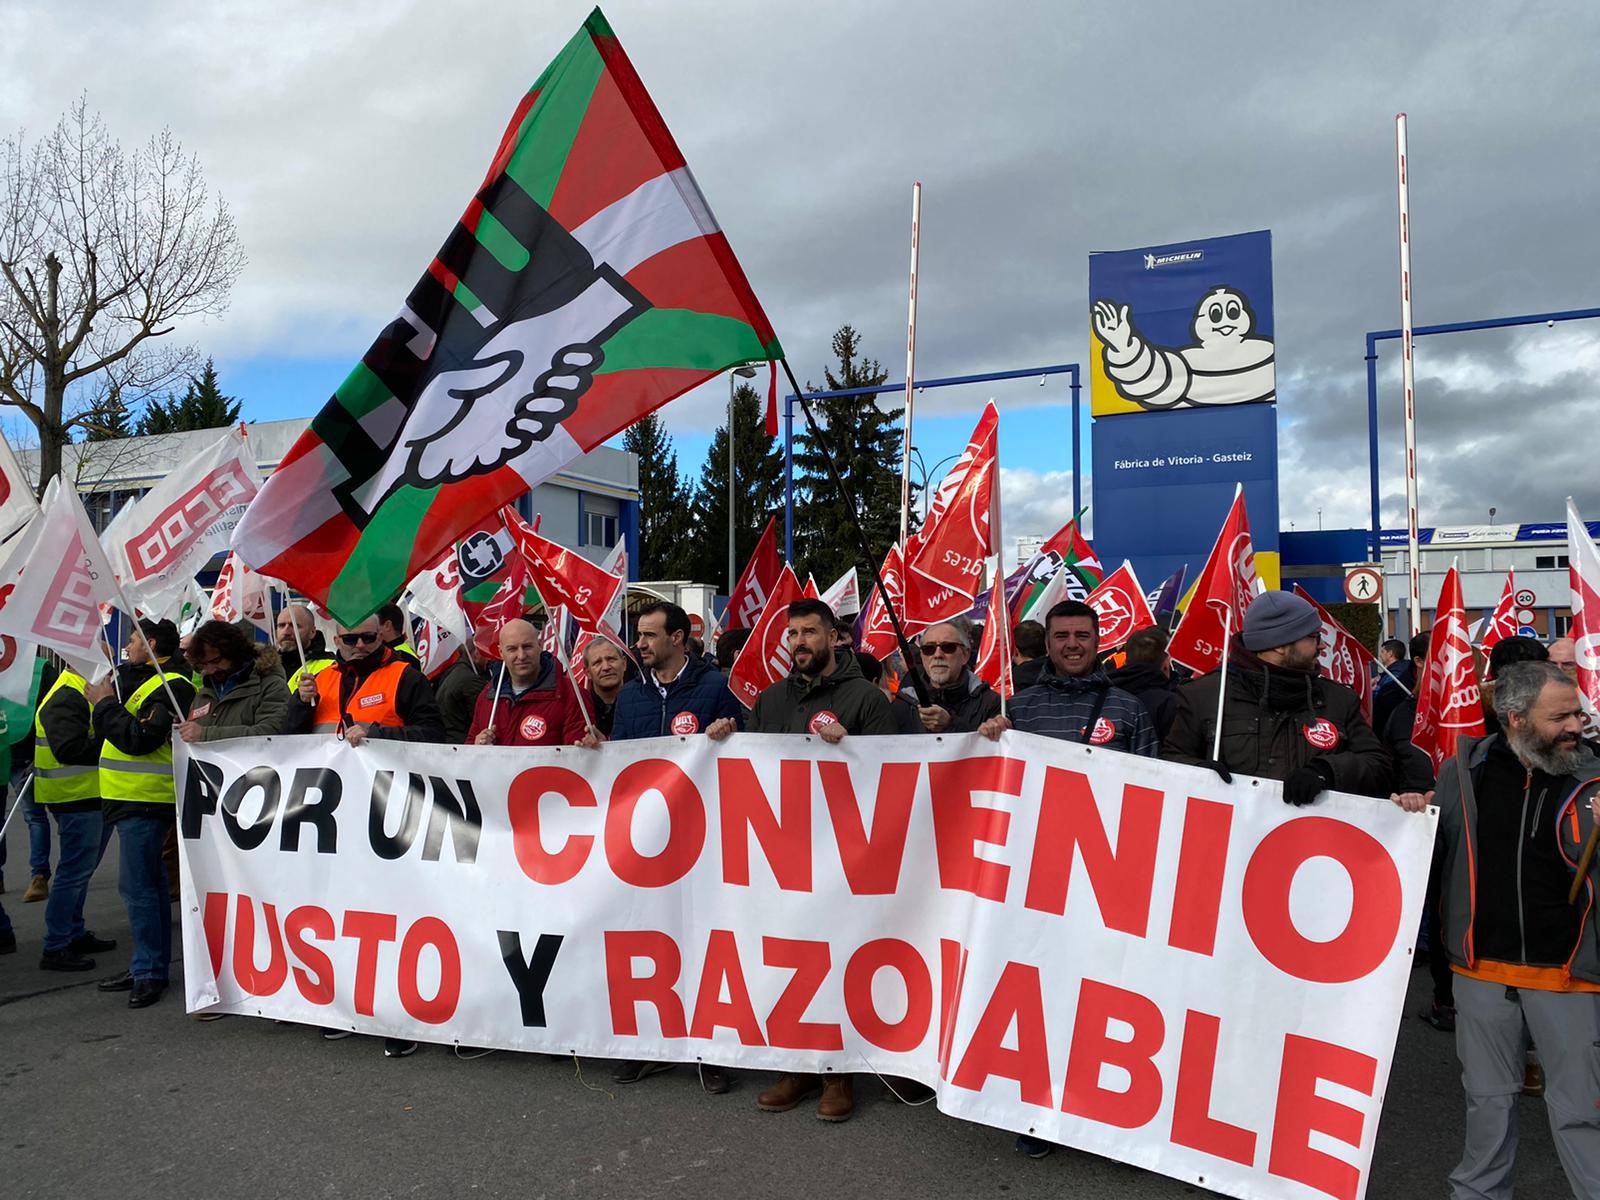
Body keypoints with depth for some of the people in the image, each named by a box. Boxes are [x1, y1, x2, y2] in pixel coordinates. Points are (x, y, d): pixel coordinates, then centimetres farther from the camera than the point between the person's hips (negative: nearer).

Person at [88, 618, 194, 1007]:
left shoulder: (171, 687, -15)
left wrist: (105, 703, -12)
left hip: (145, 800, -10)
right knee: (149, 884, 15)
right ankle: (148, 966, 24)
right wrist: (105, 701, 2)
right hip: (133, 798, 10)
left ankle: (149, 971, -3)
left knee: (138, 885, -9)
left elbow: (138, 738, -23)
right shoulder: (138, 679, 16)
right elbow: (117, 728, 18)